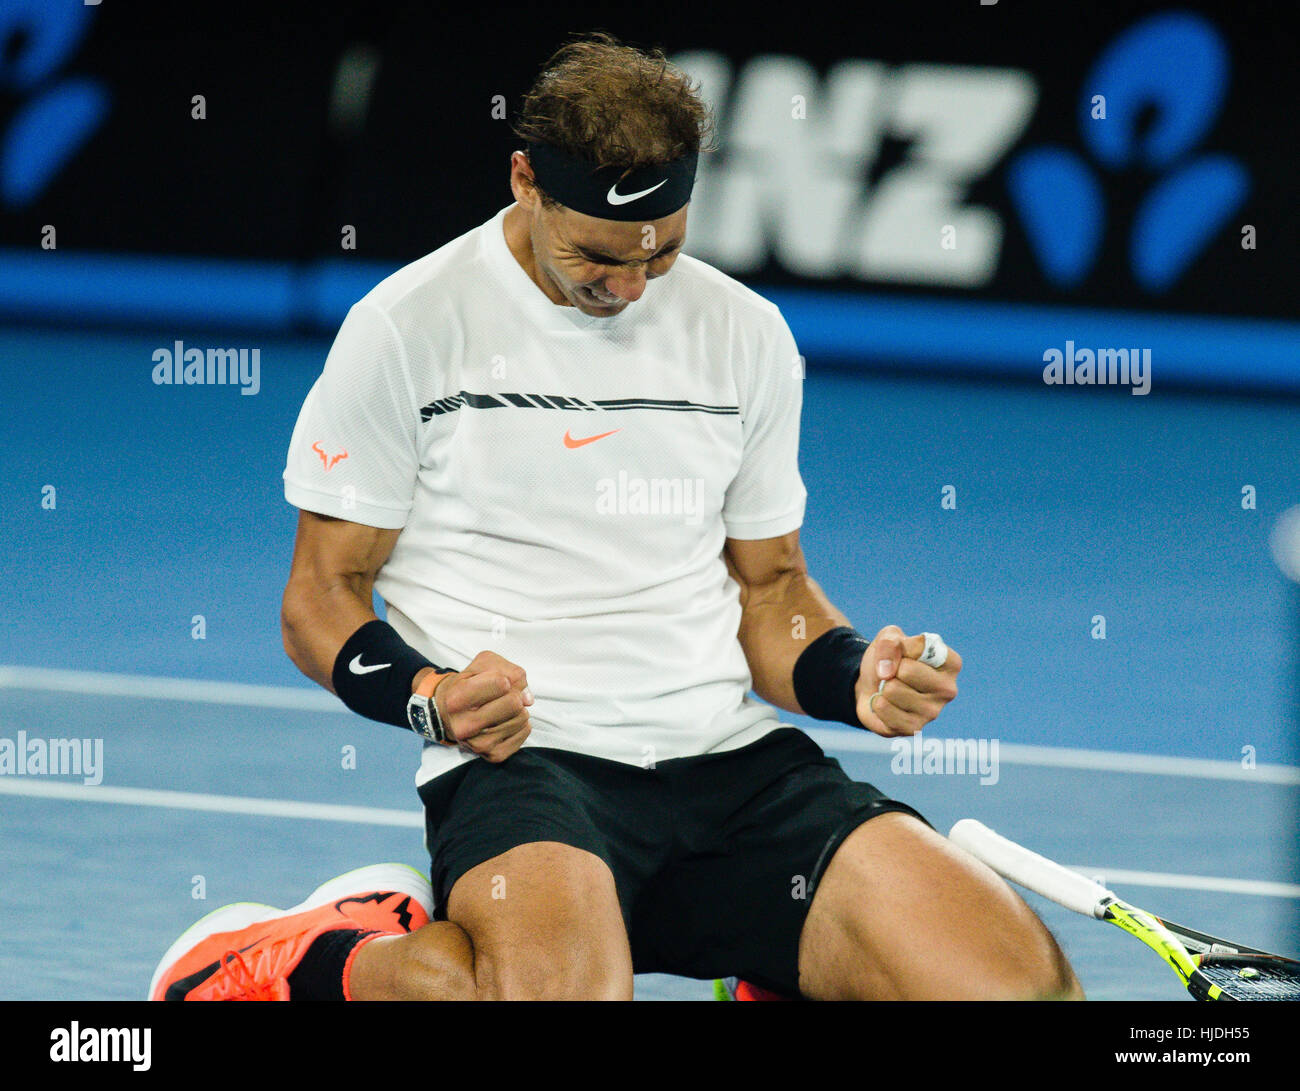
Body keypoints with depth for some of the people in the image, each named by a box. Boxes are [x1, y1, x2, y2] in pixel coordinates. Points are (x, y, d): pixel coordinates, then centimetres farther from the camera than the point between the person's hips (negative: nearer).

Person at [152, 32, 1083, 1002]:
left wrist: (857, 678, 0)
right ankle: (321, 960, -7)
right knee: (566, 993, -39)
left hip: (735, 756, 4)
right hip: (517, 765, -4)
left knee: (1025, 983, -19)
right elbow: (321, 599, 4)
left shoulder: (747, 334, 14)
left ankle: (773, 972, 10)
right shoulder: (407, 329, 0)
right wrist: (427, 696, -16)